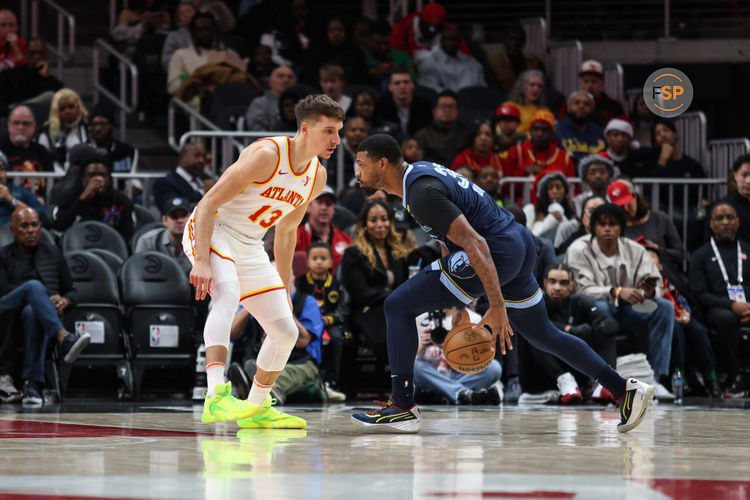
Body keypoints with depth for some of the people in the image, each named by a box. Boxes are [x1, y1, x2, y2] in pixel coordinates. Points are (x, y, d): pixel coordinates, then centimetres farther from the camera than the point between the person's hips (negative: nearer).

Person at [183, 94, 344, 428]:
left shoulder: (317, 177, 3)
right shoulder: (266, 155, -22)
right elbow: (208, 205, -23)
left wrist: (285, 290, 19)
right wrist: (201, 262, -31)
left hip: (250, 248, 8)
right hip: (211, 231, -8)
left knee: (286, 332, 5)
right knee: (228, 293, -37)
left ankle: (257, 410, 26)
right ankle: (216, 397, -47)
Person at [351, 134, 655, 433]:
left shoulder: (423, 193, -18)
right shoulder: (420, 173, 14)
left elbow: (474, 244, -26)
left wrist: (497, 307, -27)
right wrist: (457, 304, 27)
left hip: (497, 253, -11)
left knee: (398, 306, -9)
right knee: (542, 335, 24)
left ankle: (403, 408, -8)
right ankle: (626, 390, 25)